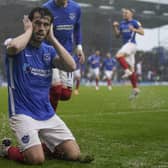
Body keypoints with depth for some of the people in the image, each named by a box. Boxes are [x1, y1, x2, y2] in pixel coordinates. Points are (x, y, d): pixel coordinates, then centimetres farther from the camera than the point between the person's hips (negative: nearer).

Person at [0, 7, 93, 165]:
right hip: (23, 114, -5)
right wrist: (28, 31, -13)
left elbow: (71, 66, -8)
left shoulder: (49, 50, 9)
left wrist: (52, 38, -6)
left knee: (74, 154, -4)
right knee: (36, 159, -22)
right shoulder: (19, 46, -6)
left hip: (48, 114, 6)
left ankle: (42, 144, 24)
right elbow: (14, 47, -33)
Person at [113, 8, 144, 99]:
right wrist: (115, 27, 5)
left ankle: (127, 71, -16)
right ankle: (135, 88, 10)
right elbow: (118, 35, 19)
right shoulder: (122, 23, 16)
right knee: (131, 68, 7)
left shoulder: (135, 22, -4)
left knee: (118, 55, -28)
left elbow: (142, 32, -7)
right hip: (126, 45, 8)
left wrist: (133, 29, -21)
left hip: (131, 44, -7)